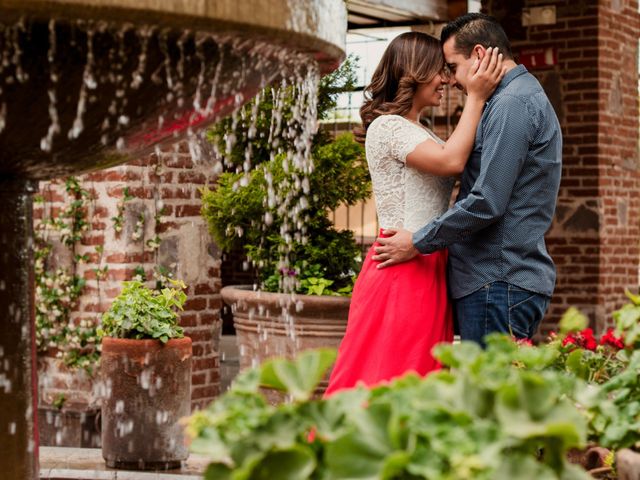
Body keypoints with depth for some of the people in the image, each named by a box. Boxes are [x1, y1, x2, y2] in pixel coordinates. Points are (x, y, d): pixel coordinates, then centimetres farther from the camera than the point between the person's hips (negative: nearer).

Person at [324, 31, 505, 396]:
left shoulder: (420, 133, 20)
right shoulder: (388, 126, -11)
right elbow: (452, 161, -22)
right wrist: (476, 98, -16)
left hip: (430, 269, 9)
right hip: (403, 271, -9)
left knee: (422, 381, 8)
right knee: (389, 377, -8)